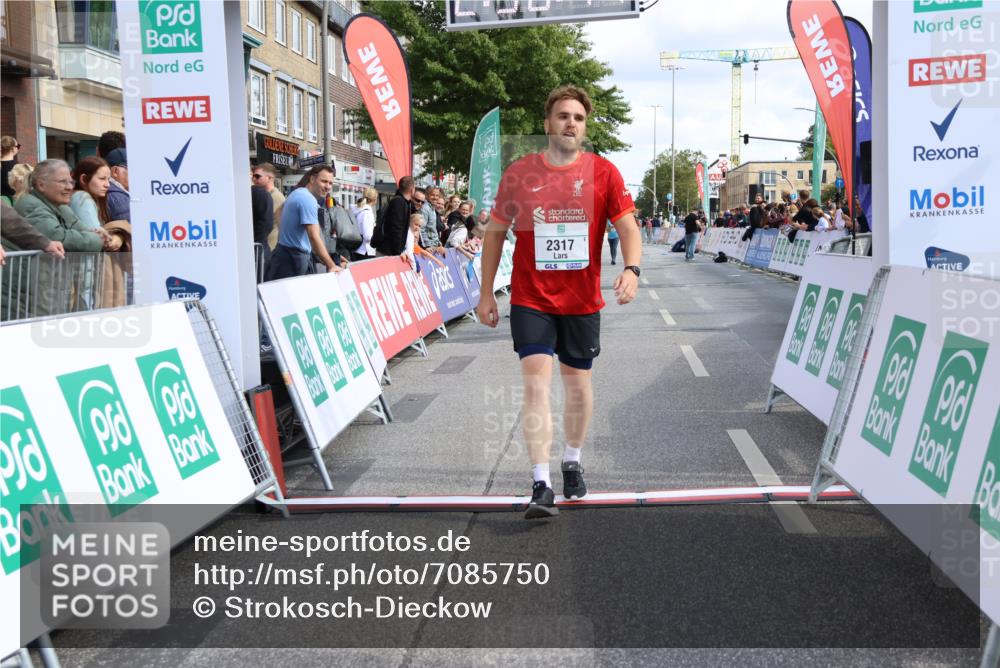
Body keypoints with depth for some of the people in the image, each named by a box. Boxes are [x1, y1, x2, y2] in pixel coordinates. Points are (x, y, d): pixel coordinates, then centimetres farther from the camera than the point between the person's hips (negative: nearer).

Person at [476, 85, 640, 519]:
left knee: (578, 385, 14)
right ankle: (541, 487, -10)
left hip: (582, 301, 1)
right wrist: (486, 292, 4)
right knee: (536, 385, -11)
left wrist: (631, 269, -25)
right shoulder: (519, 173, -1)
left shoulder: (603, 173, -2)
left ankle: (572, 461, 37)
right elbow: (496, 231, 7)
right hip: (530, 300, -1)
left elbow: (627, 226, -5)